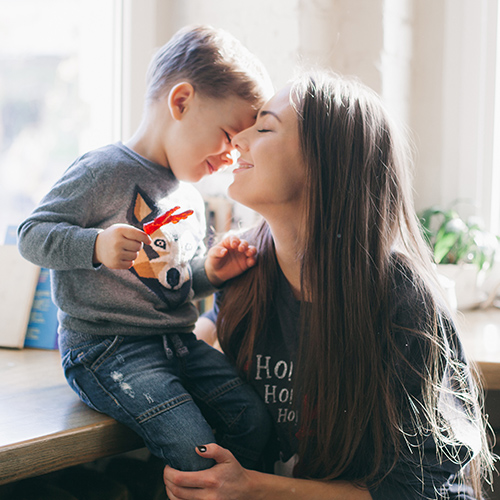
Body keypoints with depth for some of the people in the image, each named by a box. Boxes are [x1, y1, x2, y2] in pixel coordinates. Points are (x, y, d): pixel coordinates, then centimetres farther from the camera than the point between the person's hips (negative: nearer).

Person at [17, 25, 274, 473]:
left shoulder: (190, 200, 18)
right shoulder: (106, 171, -10)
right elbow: (33, 235, -12)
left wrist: (209, 273, 6)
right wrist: (97, 245, -29)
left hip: (177, 342, 8)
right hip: (106, 348, -8)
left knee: (254, 419, -8)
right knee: (195, 452, -22)